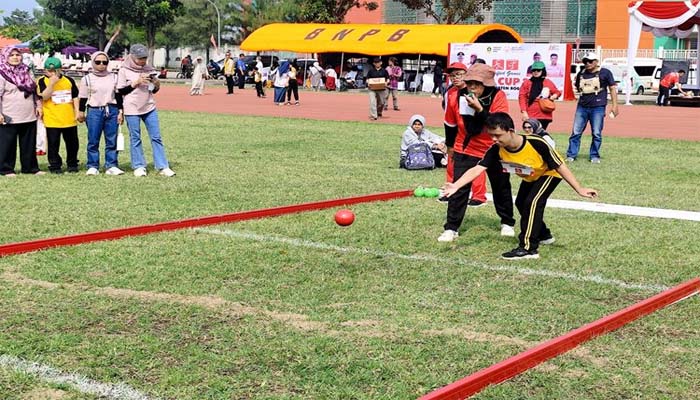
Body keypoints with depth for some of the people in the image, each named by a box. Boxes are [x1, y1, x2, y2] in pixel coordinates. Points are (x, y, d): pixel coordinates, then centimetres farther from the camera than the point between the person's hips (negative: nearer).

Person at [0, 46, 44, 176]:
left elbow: (35, 90, 19)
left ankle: (30, 167, 20)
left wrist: (38, 106, 12)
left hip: (29, 116, 6)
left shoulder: (27, 71, 12)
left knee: (29, 144, 11)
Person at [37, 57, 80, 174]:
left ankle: (72, 164, 24)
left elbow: (75, 97, 11)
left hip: (69, 119, 3)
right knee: (53, 144, 2)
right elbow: (44, 96, -15)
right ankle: (55, 166, 12)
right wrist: (52, 83, -21)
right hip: (52, 119, -3)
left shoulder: (69, 80, 7)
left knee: (72, 143, 11)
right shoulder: (42, 81, -2)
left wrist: (77, 112, 4)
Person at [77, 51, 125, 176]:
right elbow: (83, 97, 6)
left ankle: (111, 166, 7)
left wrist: (120, 112, 7)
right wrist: (81, 112, 5)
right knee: (93, 141, -2)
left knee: (112, 141, 2)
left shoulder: (114, 77, 10)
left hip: (112, 111, 2)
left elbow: (118, 96, 11)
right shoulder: (87, 79, 4)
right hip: (94, 111, -2)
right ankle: (93, 166, 5)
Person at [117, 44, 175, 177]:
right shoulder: (124, 70, -4)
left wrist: (156, 84, -9)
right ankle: (139, 166, 13)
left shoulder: (148, 69, 7)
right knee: (135, 138, 3)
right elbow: (120, 91, -6)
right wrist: (136, 82, -15)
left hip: (149, 108, 3)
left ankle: (163, 167, 1)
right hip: (132, 110, -3)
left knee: (156, 137, 0)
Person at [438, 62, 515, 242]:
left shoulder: (498, 96, -19)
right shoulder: (456, 96, -12)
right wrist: (450, 146, 16)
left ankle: (507, 223, 32)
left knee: (501, 187, 12)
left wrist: (479, 109, -40)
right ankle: (451, 228, -1)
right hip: (465, 150, 1)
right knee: (458, 187, -7)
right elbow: (450, 123, 5)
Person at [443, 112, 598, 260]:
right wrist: (455, 186, -50)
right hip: (530, 178, 7)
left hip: (549, 174, -7)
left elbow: (560, 166, -31)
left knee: (532, 202, -24)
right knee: (521, 203, 17)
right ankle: (543, 235, 41)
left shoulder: (537, 143, -40)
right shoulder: (497, 150, -28)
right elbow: (477, 169, -34)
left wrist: (579, 189, -29)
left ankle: (528, 248, -18)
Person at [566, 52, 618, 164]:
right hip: (582, 107, 4)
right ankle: (571, 155, 8)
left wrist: (614, 105, -4)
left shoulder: (604, 73, 0)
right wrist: (576, 83, 8)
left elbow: (612, 89, 1)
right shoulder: (581, 74, 13)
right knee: (576, 132, 2)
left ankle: (594, 156, 10)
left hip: (598, 108, -4)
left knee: (596, 133, 0)